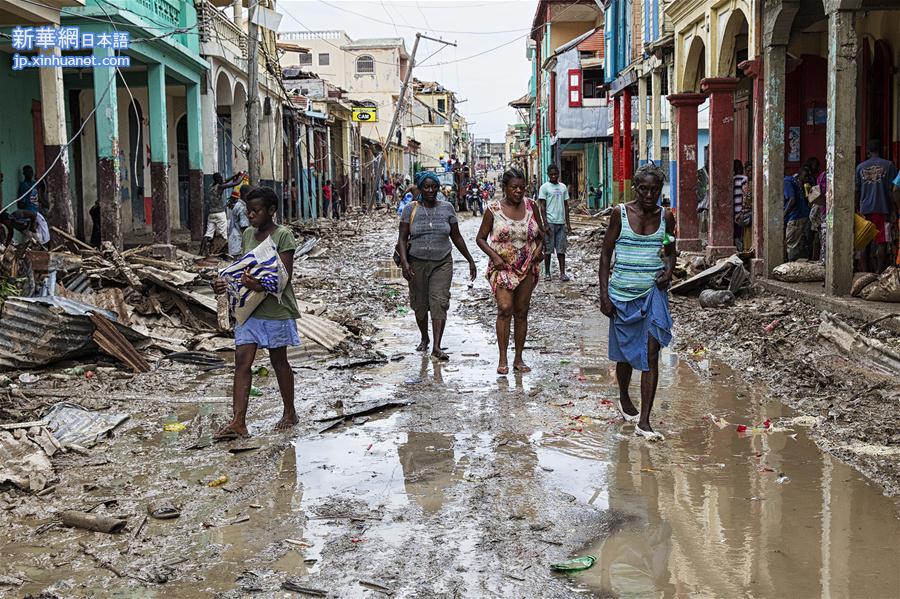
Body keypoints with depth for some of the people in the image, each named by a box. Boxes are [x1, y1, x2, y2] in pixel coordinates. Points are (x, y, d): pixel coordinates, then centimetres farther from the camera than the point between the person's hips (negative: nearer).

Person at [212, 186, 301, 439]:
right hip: (249, 308, 6)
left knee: (279, 361, 8)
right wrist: (227, 283, -2)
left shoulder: (283, 235, -10)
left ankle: (290, 413, 26)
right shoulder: (248, 235, 11)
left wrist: (260, 286, -33)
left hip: (275, 308, -6)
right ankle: (238, 422, -6)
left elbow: (285, 276, -16)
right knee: (242, 361, -4)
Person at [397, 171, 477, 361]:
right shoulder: (411, 209, 1)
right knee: (420, 305, 9)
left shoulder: (447, 208, 4)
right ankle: (424, 338, 33)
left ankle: (437, 347, -16)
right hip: (417, 264, 0)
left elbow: (456, 237, 11)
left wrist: (470, 260, 11)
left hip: (442, 263, 0)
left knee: (439, 303, -13)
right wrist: (404, 262, -16)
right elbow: (402, 239, -2)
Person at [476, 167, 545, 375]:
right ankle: (502, 359, -7)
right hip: (502, 266, -3)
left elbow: (541, 232, 16)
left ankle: (519, 359, 15)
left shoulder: (531, 206, 3)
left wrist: (539, 247, -4)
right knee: (505, 309, -15)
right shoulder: (493, 210, -5)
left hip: (527, 267, 3)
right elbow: (481, 238, 2)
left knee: (521, 312, 7)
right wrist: (494, 256, -13)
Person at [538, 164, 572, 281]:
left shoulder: (563, 187, 12)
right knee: (548, 249, 2)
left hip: (561, 223, 4)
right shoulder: (544, 187, -2)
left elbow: (566, 206, 15)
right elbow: (542, 207, -5)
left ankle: (562, 273, 3)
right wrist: (545, 224, -12)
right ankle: (547, 272, 11)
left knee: (561, 249, 3)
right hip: (550, 222, -4)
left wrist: (567, 223, 9)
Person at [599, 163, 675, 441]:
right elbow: (606, 253, -2)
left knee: (651, 354, -9)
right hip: (623, 293, -1)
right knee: (626, 352, 15)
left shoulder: (666, 217, 3)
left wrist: (668, 270, -6)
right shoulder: (621, 213, -5)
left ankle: (644, 421, -7)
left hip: (654, 292, 1)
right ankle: (623, 400, 42)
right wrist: (604, 294, -7)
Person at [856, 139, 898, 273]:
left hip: (865, 209, 3)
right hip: (883, 209, -3)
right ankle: (879, 271, -5)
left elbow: (857, 191, 9)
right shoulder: (888, 165, -2)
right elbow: (892, 190, -6)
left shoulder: (860, 167, 7)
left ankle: (865, 270, 8)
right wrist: (894, 211, -3)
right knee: (882, 242, -1)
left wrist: (858, 209, 17)